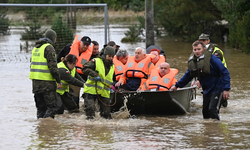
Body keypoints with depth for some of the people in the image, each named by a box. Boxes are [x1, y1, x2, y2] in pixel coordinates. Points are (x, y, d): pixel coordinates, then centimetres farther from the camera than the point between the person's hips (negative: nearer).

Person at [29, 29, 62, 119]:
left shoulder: (36, 48, 19)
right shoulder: (49, 48, -9)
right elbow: (52, 66, -16)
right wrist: (59, 80, -12)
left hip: (35, 81, 8)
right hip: (47, 81, -8)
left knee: (41, 107, 14)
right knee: (52, 106, -7)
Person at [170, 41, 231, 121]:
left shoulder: (212, 59, -18)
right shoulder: (192, 61, 4)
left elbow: (225, 73, -18)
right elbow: (188, 75, 21)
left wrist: (226, 89, -23)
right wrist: (176, 86, 24)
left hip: (217, 89, -8)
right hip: (207, 90, 8)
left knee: (212, 110, -20)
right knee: (205, 111, 12)